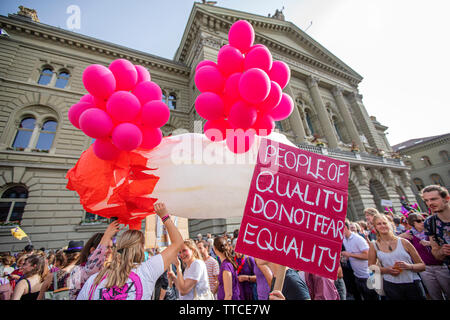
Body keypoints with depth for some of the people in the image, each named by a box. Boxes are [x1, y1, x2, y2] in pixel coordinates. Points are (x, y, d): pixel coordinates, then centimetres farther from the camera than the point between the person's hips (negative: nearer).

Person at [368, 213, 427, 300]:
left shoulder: (403, 242, -3)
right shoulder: (374, 246, -3)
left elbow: (422, 266, 3)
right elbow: (371, 267, 5)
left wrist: (409, 266, -16)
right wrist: (386, 270, -11)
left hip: (413, 284, 1)